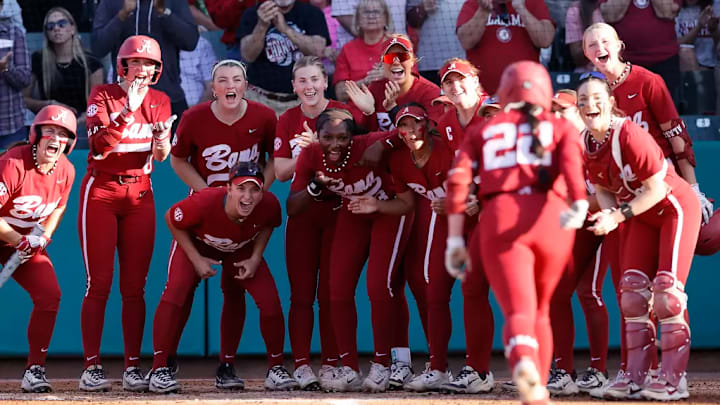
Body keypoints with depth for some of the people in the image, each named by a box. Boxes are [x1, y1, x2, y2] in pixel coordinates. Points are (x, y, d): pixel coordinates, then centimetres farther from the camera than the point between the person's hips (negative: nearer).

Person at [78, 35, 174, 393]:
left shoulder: (159, 101, 7)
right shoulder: (102, 96, -4)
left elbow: (160, 156, -2)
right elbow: (97, 146, -19)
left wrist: (162, 138, -25)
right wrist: (127, 112, -30)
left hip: (140, 194, 3)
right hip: (101, 192, -3)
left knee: (134, 285, 1)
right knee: (99, 283, -7)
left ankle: (132, 367, 3)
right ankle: (91, 367, -5)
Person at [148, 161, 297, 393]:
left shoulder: (269, 204, -32)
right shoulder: (204, 202, -42)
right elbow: (171, 219, -21)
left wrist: (255, 258, -16)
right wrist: (196, 259, -24)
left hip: (242, 249, 3)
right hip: (197, 244, -3)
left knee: (270, 301, -11)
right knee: (175, 293, -25)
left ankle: (276, 368, 9)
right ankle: (159, 370, -19)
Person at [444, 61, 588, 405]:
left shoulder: (483, 132, 21)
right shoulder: (560, 128, 19)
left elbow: (458, 180, 6)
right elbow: (571, 161, -4)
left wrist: (454, 240, 4)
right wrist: (580, 204, -22)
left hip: (499, 221, -1)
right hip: (551, 220, 1)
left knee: (519, 312, -11)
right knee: (540, 310, 21)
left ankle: (524, 361, -43)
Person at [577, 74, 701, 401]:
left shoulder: (629, 135, -29)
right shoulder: (585, 144, -6)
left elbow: (657, 188, -26)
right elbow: (602, 189, 5)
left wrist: (618, 216, -28)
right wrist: (608, 213, -17)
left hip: (676, 207, -8)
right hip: (641, 216, 8)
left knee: (666, 290, -13)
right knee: (633, 291, 3)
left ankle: (673, 379, -10)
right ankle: (636, 377, 6)